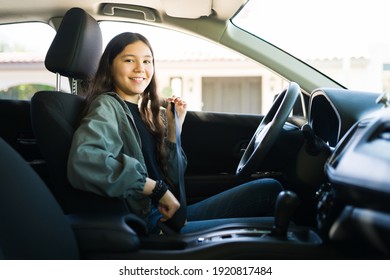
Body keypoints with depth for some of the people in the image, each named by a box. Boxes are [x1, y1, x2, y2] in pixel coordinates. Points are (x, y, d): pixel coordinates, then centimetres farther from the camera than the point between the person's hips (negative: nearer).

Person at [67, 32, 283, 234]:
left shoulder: (147, 111, 15)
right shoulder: (106, 107, -8)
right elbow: (83, 162, -31)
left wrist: (174, 127, 4)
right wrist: (157, 188, -22)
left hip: (172, 214, 8)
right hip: (150, 223, -8)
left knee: (269, 188, -1)